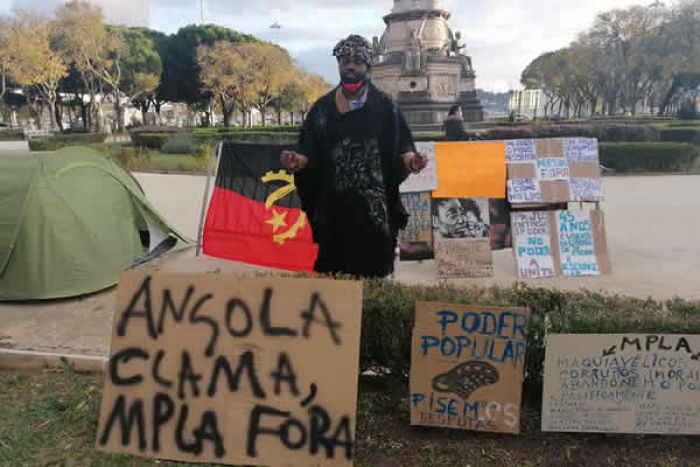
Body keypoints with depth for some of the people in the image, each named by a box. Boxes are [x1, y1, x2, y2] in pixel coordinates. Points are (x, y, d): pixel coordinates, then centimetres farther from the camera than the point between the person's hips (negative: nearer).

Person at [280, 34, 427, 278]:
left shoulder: (384, 106, 5)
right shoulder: (322, 108, 9)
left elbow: (400, 148, 1)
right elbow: (310, 152, 5)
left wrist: (410, 160, -20)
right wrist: (297, 160, -16)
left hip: (373, 207, -1)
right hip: (334, 206, 2)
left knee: (373, 269, 0)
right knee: (333, 270, 4)